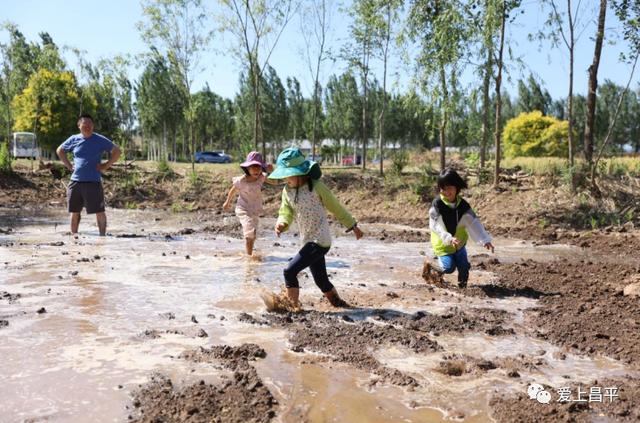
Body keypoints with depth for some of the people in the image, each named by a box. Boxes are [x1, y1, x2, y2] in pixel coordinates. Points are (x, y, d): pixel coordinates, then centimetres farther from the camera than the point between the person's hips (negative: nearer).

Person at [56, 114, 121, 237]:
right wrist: (68, 165, 11)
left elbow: (117, 151, 3)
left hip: (93, 182, -3)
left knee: (99, 211, -4)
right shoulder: (74, 139, 8)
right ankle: (73, 236, 21)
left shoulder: (100, 140, -1)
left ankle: (102, 236, 3)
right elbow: (59, 150, 23)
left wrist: (106, 165, -4)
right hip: (75, 181, 3)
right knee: (74, 211, 11)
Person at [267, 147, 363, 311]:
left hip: (320, 241, -7)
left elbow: (336, 207, -3)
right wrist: (281, 225, -24)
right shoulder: (287, 191, 4)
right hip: (308, 241, 7)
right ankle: (338, 303, 32)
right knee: (321, 280, 14)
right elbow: (286, 214, 1)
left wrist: (353, 226, 6)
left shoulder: (316, 186, -13)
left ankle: (293, 306, -2)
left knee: (290, 271, -13)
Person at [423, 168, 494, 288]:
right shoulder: (437, 204, -22)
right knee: (449, 267, -11)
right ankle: (430, 265, 17)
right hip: (442, 243, -4)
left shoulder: (463, 205, -11)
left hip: (459, 243, 4)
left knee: (464, 266, 4)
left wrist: (485, 240, -26)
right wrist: (448, 238, -40)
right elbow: (435, 226, -26)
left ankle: (462, 285, 28)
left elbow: (473, 223, -15)